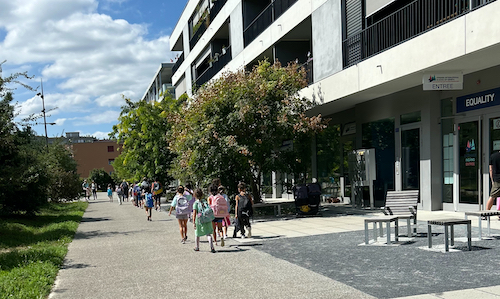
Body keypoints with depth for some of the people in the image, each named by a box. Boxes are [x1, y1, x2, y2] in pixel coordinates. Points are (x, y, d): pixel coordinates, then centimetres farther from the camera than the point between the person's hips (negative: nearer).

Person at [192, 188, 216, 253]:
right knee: (208, 234, 1)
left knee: (197, 234, 18)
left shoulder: (195, 203, -8)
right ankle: (212, 247, -16)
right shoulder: (205, 202, 6)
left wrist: (193, 223, -19)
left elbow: (194, 213, -17)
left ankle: (197, 247, 31)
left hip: (199, 221, -3)